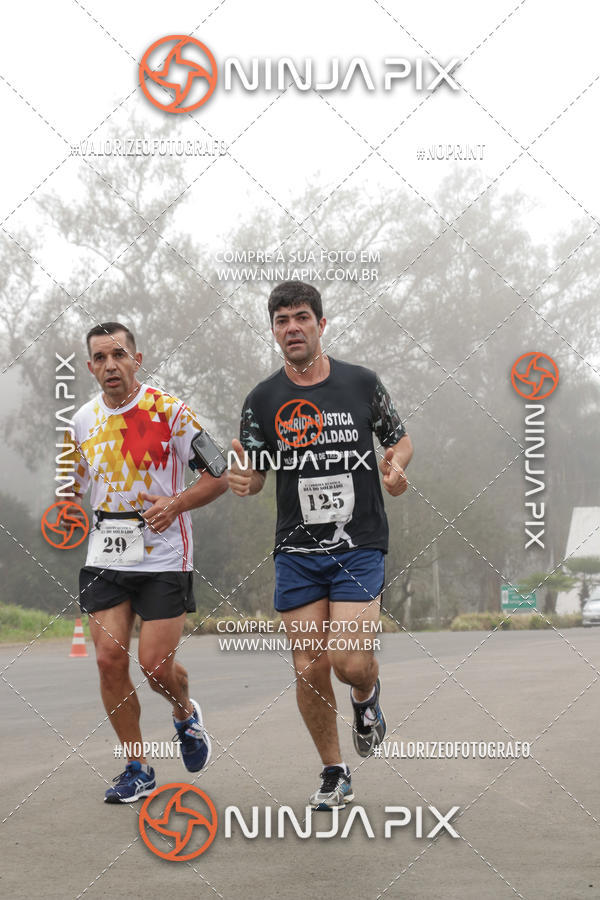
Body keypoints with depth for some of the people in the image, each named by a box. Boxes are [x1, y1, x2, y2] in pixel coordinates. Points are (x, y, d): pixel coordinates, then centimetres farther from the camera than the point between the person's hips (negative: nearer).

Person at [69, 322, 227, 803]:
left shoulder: (169, 411, -8)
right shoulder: (84, 420, 7)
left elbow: (219, 475, -5)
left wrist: (176, 503, -21)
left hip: (163, 558, -4)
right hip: (105, 558, 4)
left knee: (156, 663, -7)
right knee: (110, 659, -5)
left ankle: (186, 713, 29)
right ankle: (137, 769, 9)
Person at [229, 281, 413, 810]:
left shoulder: (362, 383, 0)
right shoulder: (263, 400, 2)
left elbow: (401, 439, 12)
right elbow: (254, 474, 7)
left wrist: (396, 467, -10)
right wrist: (242, 479, -17)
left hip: (360, 544, -2)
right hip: (297, 552, 2)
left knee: (348, 661, -15)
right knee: (309, 669, 1)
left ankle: (368, 694, 23)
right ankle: (334, 774, 20)